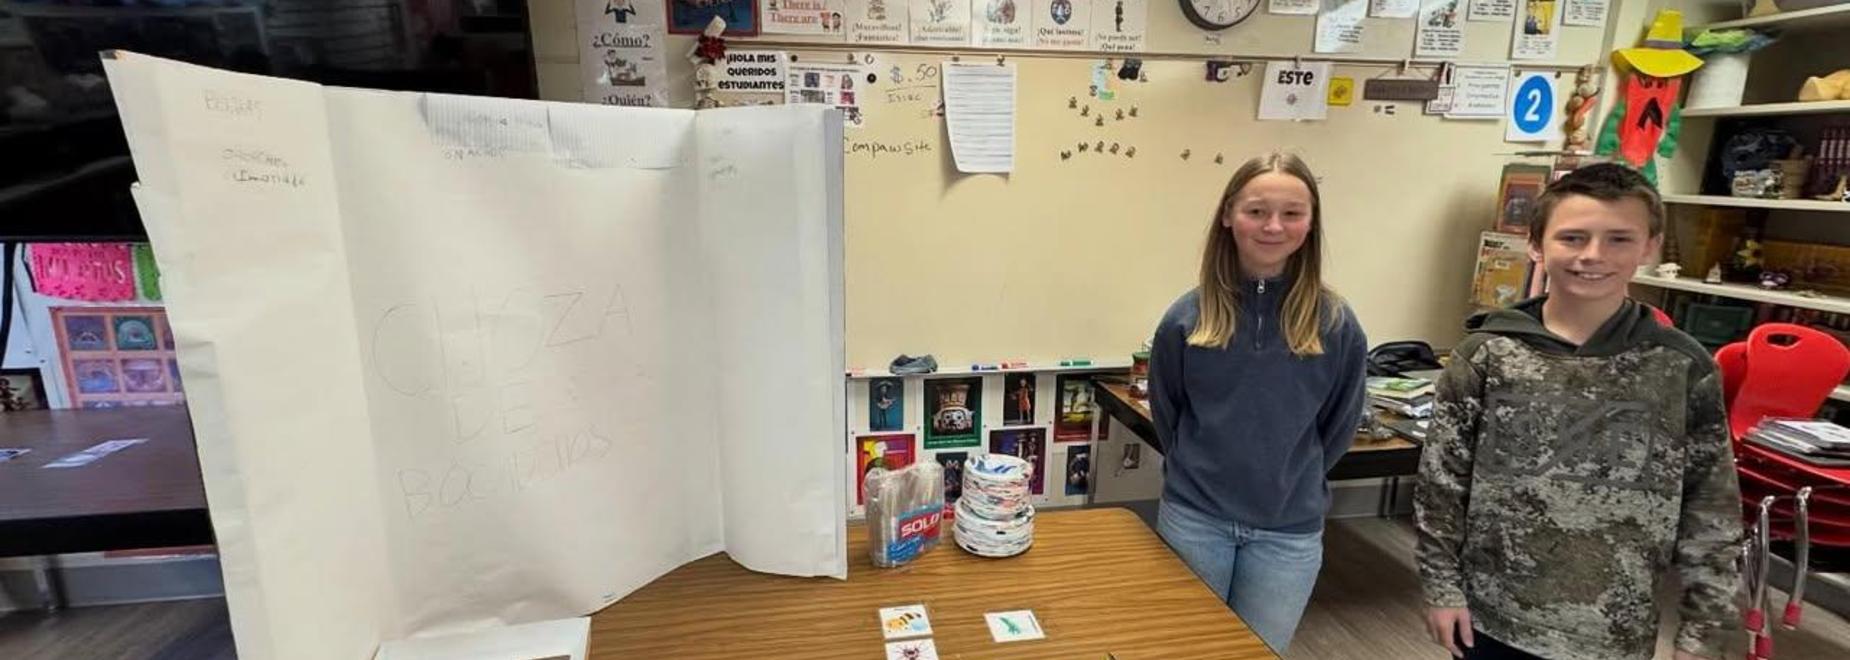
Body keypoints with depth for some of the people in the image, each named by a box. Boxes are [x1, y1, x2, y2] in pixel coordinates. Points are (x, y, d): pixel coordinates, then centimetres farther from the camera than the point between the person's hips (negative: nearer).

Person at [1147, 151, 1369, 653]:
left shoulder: (1335, 324, -9)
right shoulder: (1188, 316, -9)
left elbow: (1339, 426, 3)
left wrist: (1291, 483, 8)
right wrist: (1195, 475, 8)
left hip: (1290, 531, 0)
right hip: (1194, 519, 0)